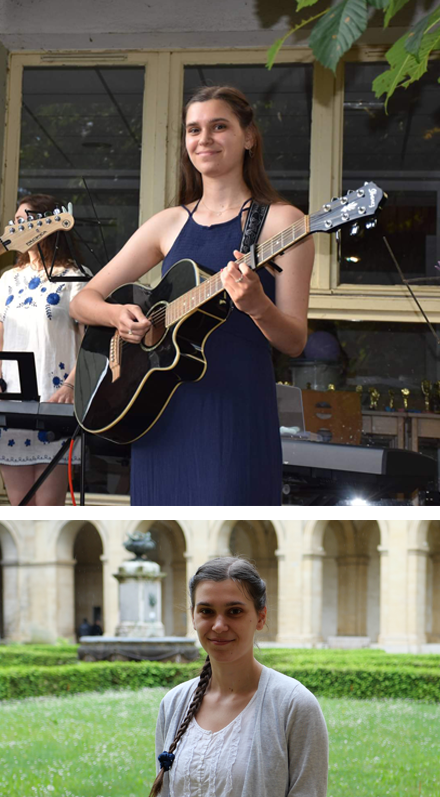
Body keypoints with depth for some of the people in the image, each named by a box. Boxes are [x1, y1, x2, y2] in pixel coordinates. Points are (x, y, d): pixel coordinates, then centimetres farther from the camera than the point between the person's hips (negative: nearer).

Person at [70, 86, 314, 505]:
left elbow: (294, 341, -4)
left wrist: (257, 307, -24)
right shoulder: (170, 223, 13)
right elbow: (84, 300, 14)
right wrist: (115, 315, -8)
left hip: (235, 411, -4)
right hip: (161, 414, 5)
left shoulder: (279, 221, 0)